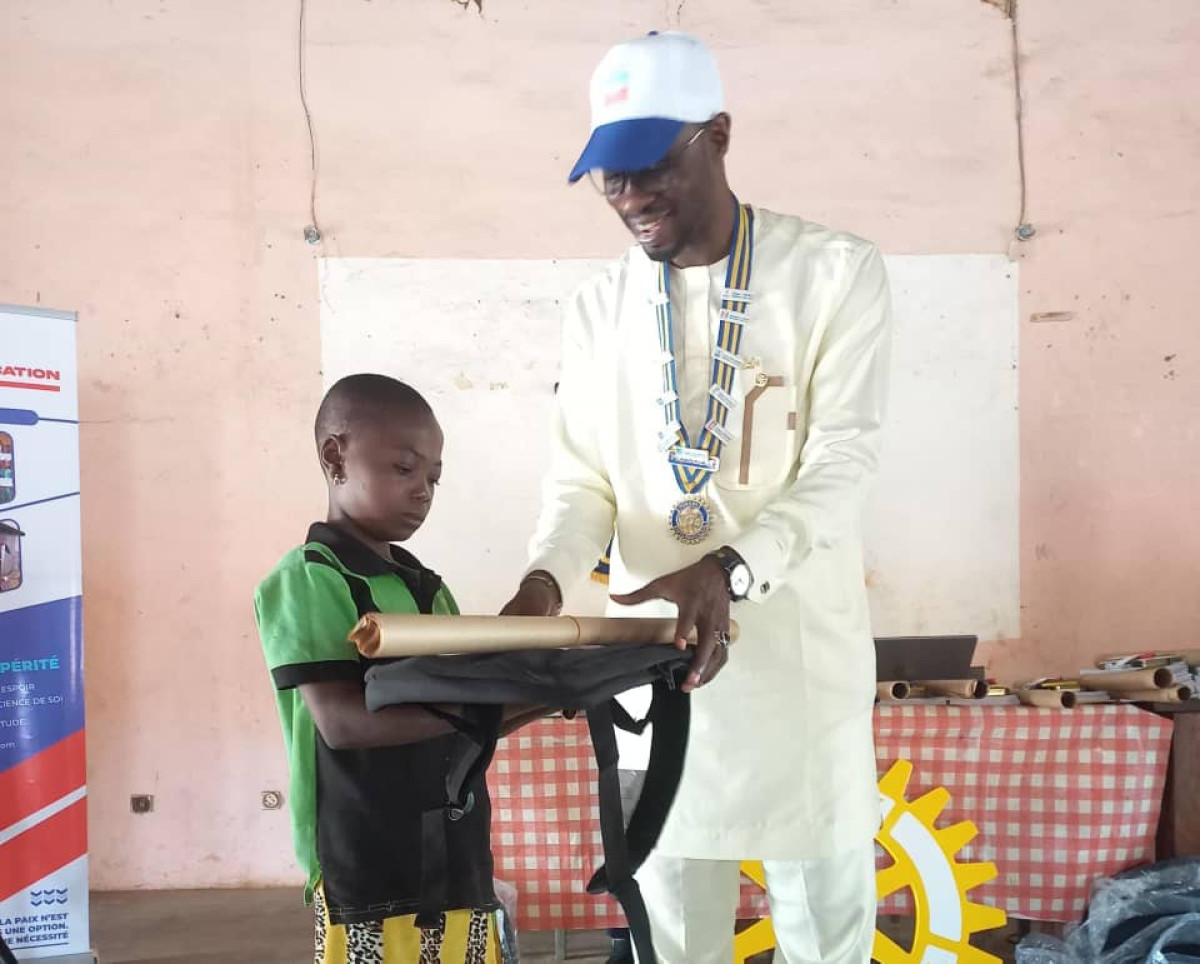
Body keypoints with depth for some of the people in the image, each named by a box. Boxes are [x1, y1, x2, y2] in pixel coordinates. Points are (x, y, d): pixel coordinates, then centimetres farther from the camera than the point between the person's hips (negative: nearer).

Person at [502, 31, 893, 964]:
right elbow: (582, 479, 7)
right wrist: (546, 579, -14)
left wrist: (728, 571, -27)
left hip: (801, 652, -3)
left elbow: (841, 465, -11)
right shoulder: (600, 309, 7)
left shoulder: (838, 272, -5)